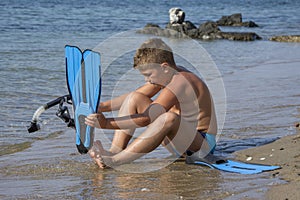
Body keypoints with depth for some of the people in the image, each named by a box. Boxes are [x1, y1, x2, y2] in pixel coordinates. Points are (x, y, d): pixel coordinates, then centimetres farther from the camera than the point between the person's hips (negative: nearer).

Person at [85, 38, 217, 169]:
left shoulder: (180, 83, -26)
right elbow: (134, 96, 9)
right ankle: (114, 152, -15)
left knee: (170, 118, -42)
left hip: (202, 143, -10)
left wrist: (106, 123, -35)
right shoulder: (169, 74, 2)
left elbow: (146, 119, -32)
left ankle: (113, 160, -40)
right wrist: (102, 106, -6)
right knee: (133, 98, 2)